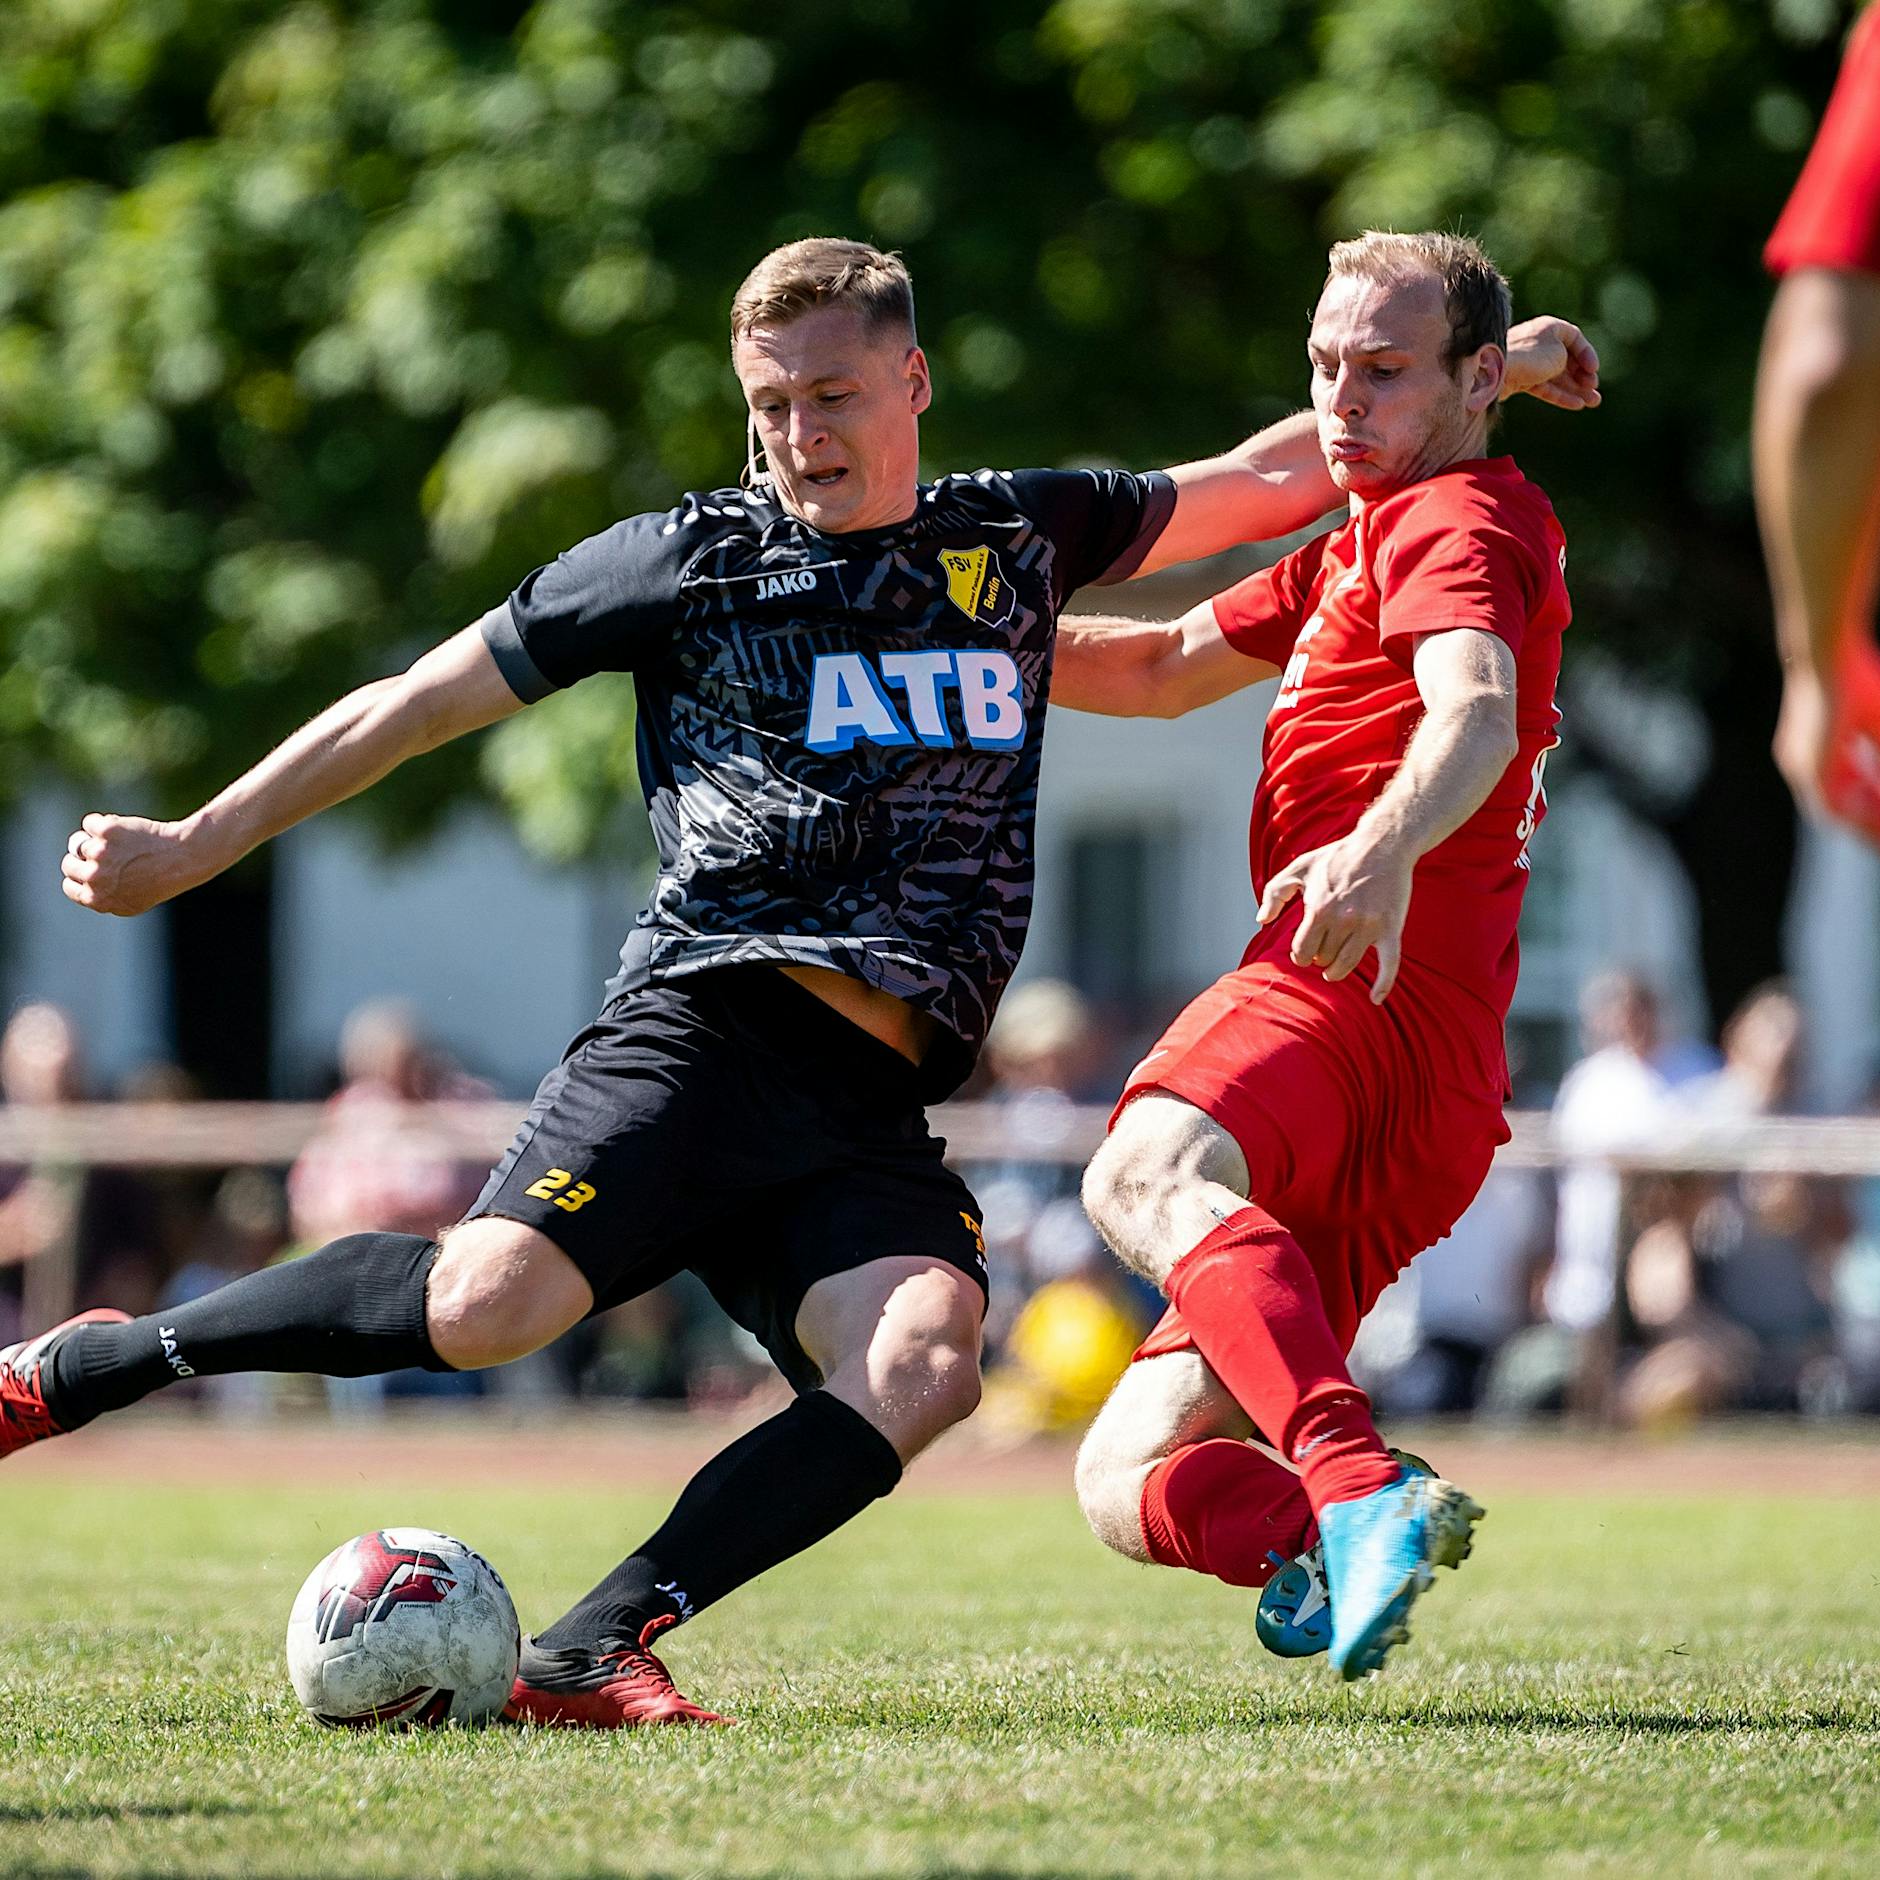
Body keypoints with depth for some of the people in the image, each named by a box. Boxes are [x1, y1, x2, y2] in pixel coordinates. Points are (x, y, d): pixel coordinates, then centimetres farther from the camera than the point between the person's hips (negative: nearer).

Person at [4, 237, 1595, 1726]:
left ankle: (593, 1650, -30)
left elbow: (1262, 483, 32)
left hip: (871, 1111, 4)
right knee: (492, 1299, -28)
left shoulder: (1020, 536, 18)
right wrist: (192, 848, 11)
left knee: (925, 1363, -28)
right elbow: (423, 702, 13)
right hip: (704, 1033, -3)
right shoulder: (690, 559, 8)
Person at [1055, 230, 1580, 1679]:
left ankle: (1361, 1494, -58)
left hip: (1365, 993, -10)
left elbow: (1478, 707, -22)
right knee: (1130, 1481, 3)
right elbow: (1164, 668, 44)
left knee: (1146, 1176, -40)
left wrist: (1387, 845, -43)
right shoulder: (1365, 542, 33)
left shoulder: (1461, 518, 1)